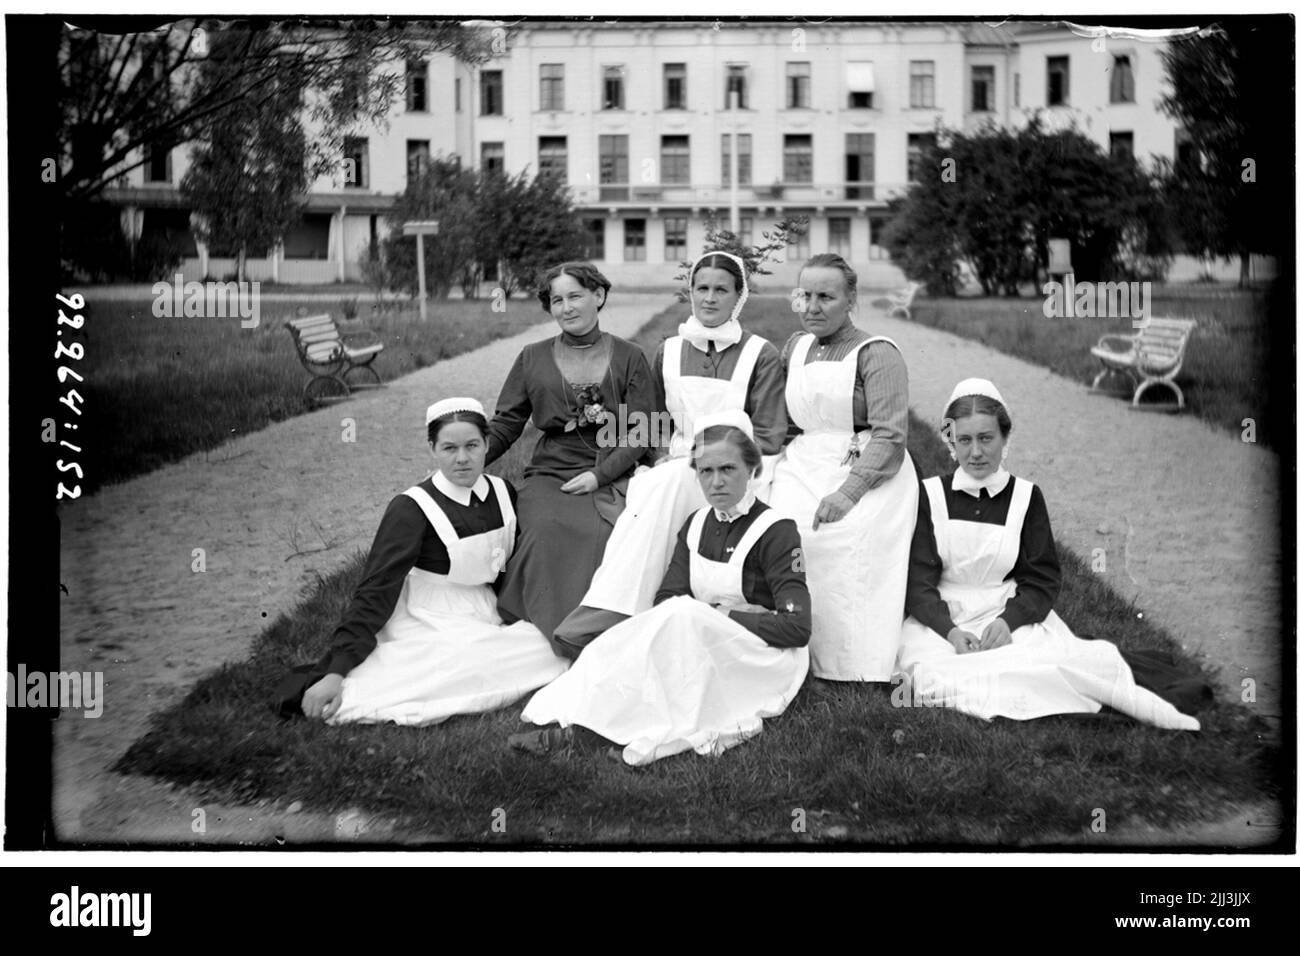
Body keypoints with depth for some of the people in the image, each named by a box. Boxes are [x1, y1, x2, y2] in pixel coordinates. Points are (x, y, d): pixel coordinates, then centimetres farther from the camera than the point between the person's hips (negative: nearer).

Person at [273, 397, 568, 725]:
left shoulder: (502, 493, 5)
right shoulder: (411, 509, -13)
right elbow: (376, 591, -16)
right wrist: (337, 671, -23)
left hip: (486, 621, 8)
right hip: (430, 629, -8)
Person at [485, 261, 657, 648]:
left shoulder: (629, 358, 9)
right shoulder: (533, 359, 14)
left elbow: (639, 433, 3)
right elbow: (505, 424, 12)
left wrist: (598, 475, -11)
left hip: (611, 477, -1)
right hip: (549, 474, 1)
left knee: (604, 535, -32)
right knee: (544, 533, -30)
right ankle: (550, 641, -24)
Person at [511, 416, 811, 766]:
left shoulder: (776, 530, -9)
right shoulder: (697, 524, 10)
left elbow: (797, 627, -16)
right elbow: (665, 599, 1)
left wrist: (724, 616, -15)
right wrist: (719, 613, -17)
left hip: (765, 666, -6)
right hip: (708, 655, 6)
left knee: (683, 614, -31)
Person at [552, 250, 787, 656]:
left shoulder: (761, 355, 2)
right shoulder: (669, 352, 15)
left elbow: (767, 439, -1)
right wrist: (665, 460, 0)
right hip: (679, 468, 4)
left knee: (663, 486, -33)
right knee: (647, 486, -32)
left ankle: (601, 620, -39)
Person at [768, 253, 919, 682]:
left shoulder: (876, 353, -2)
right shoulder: (796, 346, 18)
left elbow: (890, 437, -11)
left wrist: (848, 492, -23)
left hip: (869, 475, -5)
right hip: (804, 469, 5)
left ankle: (851, 670, -16)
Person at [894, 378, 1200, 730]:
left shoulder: (1025, 496, 7)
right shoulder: (931, 495, 5)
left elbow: (1043, 581, 4)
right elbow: (917, 581, -1)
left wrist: (1008, 620, -16)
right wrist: (951, 630, -20)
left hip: (1014, 613, 1)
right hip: (940, 618, -1)